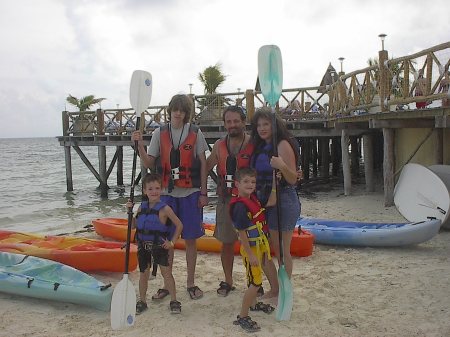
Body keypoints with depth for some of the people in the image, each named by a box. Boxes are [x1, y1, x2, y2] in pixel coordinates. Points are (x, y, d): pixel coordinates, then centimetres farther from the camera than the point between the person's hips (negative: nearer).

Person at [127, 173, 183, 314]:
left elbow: (179, 225, -8)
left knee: (166, 272, -1)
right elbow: (134, 225, 10)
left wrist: (172, 242, -9)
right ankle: (142, 301, 26)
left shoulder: (164, 209, -13)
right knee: (143, 273, 13)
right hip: (143, 245, 4)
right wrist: (130, 211, -2)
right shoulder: (142, 207, 2)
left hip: (159, 245, -4)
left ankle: (174, 300, 10)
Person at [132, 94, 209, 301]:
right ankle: (167, 284, 19)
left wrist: (203, 193, -2)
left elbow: (203, 164, 2)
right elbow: (149, 164, 3)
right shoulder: (159, 133, 4)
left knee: (190, 239, 5)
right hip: (167, 193, 1)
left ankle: (191, 283, 19)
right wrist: (140, 145, -13)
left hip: (190, 193, -1)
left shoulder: (195, 133, 1)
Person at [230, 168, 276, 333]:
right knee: (255, 283, -5)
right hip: (251, 248, -9)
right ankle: (242, 317, 6)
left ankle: (253, 304, 47)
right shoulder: (240, 206, -25)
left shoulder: (253, 198, 0)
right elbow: (242, 233, -24)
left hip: (260, 244, 9)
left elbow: (271, 202, 15)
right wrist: (250, 255, -22)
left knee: (256, 278, 25)